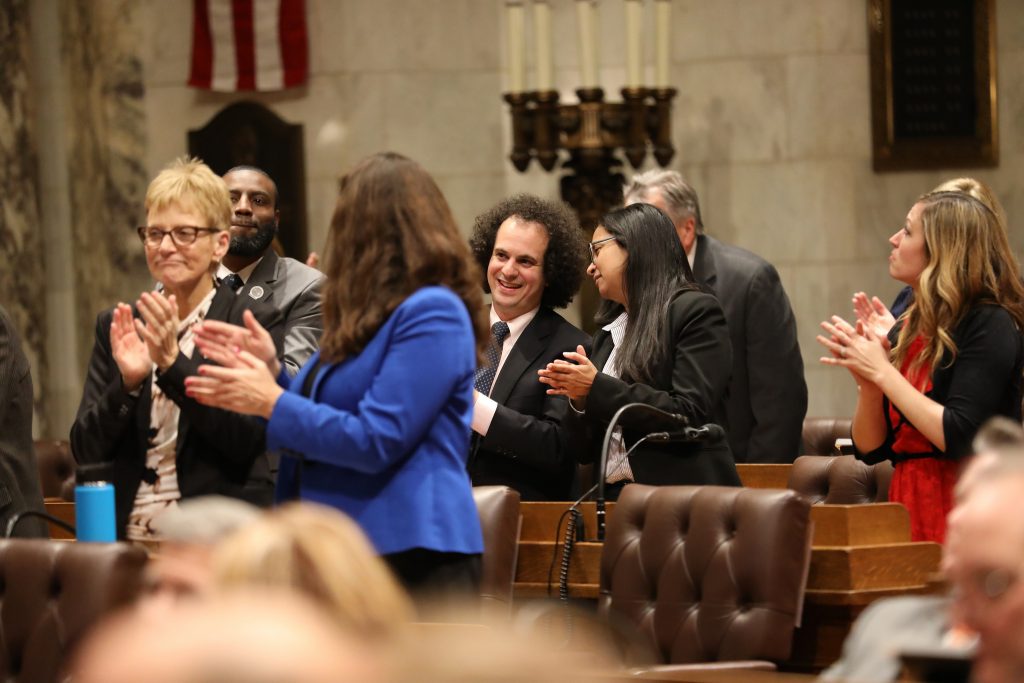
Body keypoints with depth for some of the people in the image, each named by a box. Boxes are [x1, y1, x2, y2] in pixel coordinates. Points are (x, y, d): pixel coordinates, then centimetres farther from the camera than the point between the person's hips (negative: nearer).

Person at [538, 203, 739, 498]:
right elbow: (589, 450, 17)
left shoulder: (696, 311, -3)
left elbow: (689, 416, -15)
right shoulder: (607, 333, 18)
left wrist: (597, 388, -13)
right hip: (615, 496, 6)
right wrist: (579, 399, -3)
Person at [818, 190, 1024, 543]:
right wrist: (867, 383, -6)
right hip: (908, 508, 6)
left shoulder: (989, 325, -9)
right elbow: (870, 449, 12)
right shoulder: (906, 331, 11)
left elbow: (958, 438, -19)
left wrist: (883, 372, -15)